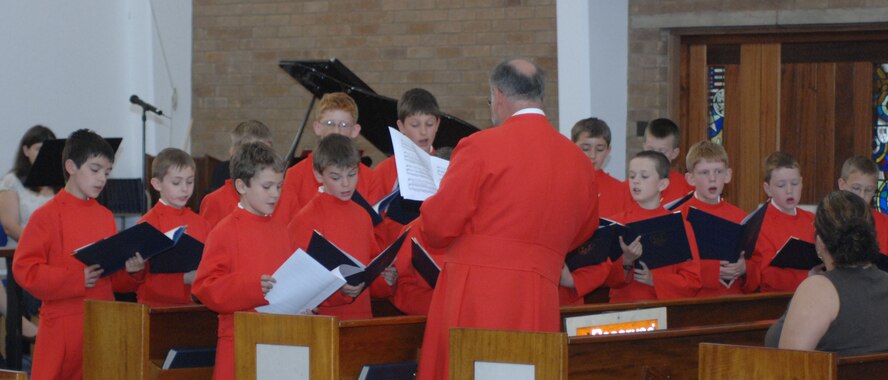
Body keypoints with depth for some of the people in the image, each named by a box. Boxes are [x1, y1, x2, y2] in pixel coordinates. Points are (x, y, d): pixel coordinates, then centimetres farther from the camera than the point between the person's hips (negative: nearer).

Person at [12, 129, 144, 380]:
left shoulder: (105, 217, 11)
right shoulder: (47, 216, -7)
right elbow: (25, 269, -13)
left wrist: (128, 268, -5)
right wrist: (77, 279, -20)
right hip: (64, 325, -6)